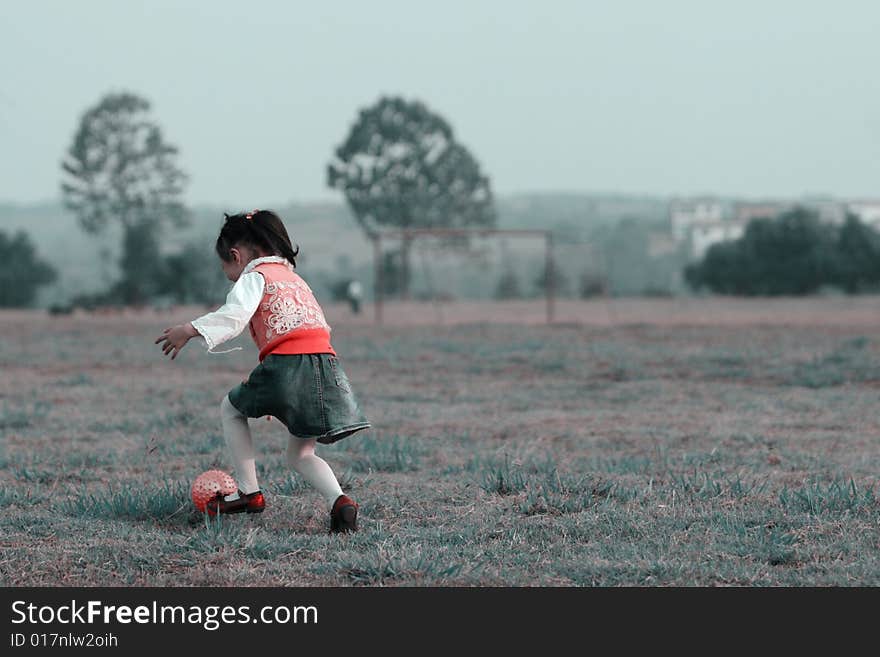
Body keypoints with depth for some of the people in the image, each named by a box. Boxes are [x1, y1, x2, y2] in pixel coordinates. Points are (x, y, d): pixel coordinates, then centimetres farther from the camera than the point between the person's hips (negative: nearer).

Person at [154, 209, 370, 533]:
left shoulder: (255, 276, 6)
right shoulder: (295, 279, 30)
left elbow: (233, 315, -14)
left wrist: (190, 330, -18)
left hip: (286, 363, -7)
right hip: (327, 365, 7)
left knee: (231, 408, 20)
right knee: (300, 454, 18)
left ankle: (248, 492, 13)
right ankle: (339, 501, -9)